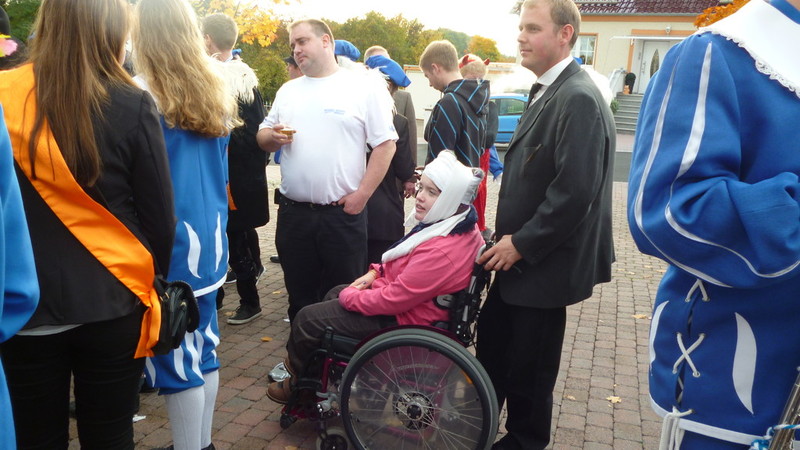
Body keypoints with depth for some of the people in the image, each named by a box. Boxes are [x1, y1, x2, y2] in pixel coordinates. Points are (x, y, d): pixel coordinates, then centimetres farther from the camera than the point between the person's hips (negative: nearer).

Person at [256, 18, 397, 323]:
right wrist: (273, 137, -7)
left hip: (342, 212, -4)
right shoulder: (288, 90, 13)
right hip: (293, 212, 5)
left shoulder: (364, 86, -3)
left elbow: (385, 143, -6)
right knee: (299, 294, 15)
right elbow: (262, 137, 18)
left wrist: (362, 195, -13)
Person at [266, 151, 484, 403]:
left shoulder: (441, 251, -34)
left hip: (403, 319, -10)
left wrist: (348, 296, -14)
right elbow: (405, 262, 14)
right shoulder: (459, 224, -3)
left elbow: (391, 300, -29)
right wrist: (375, 272, 3)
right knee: (333, 294, 25)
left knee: (307, 319, -1)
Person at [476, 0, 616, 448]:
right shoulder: (548, 91, 11)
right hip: (520, 255, 9)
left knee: (529, 366, 9)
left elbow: (575, 190, -27)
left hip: (544, 262, -9)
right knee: (491, 343, 22)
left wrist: (522, 244, -18)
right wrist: (510, 238, 10)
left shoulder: (579, 98, -21)